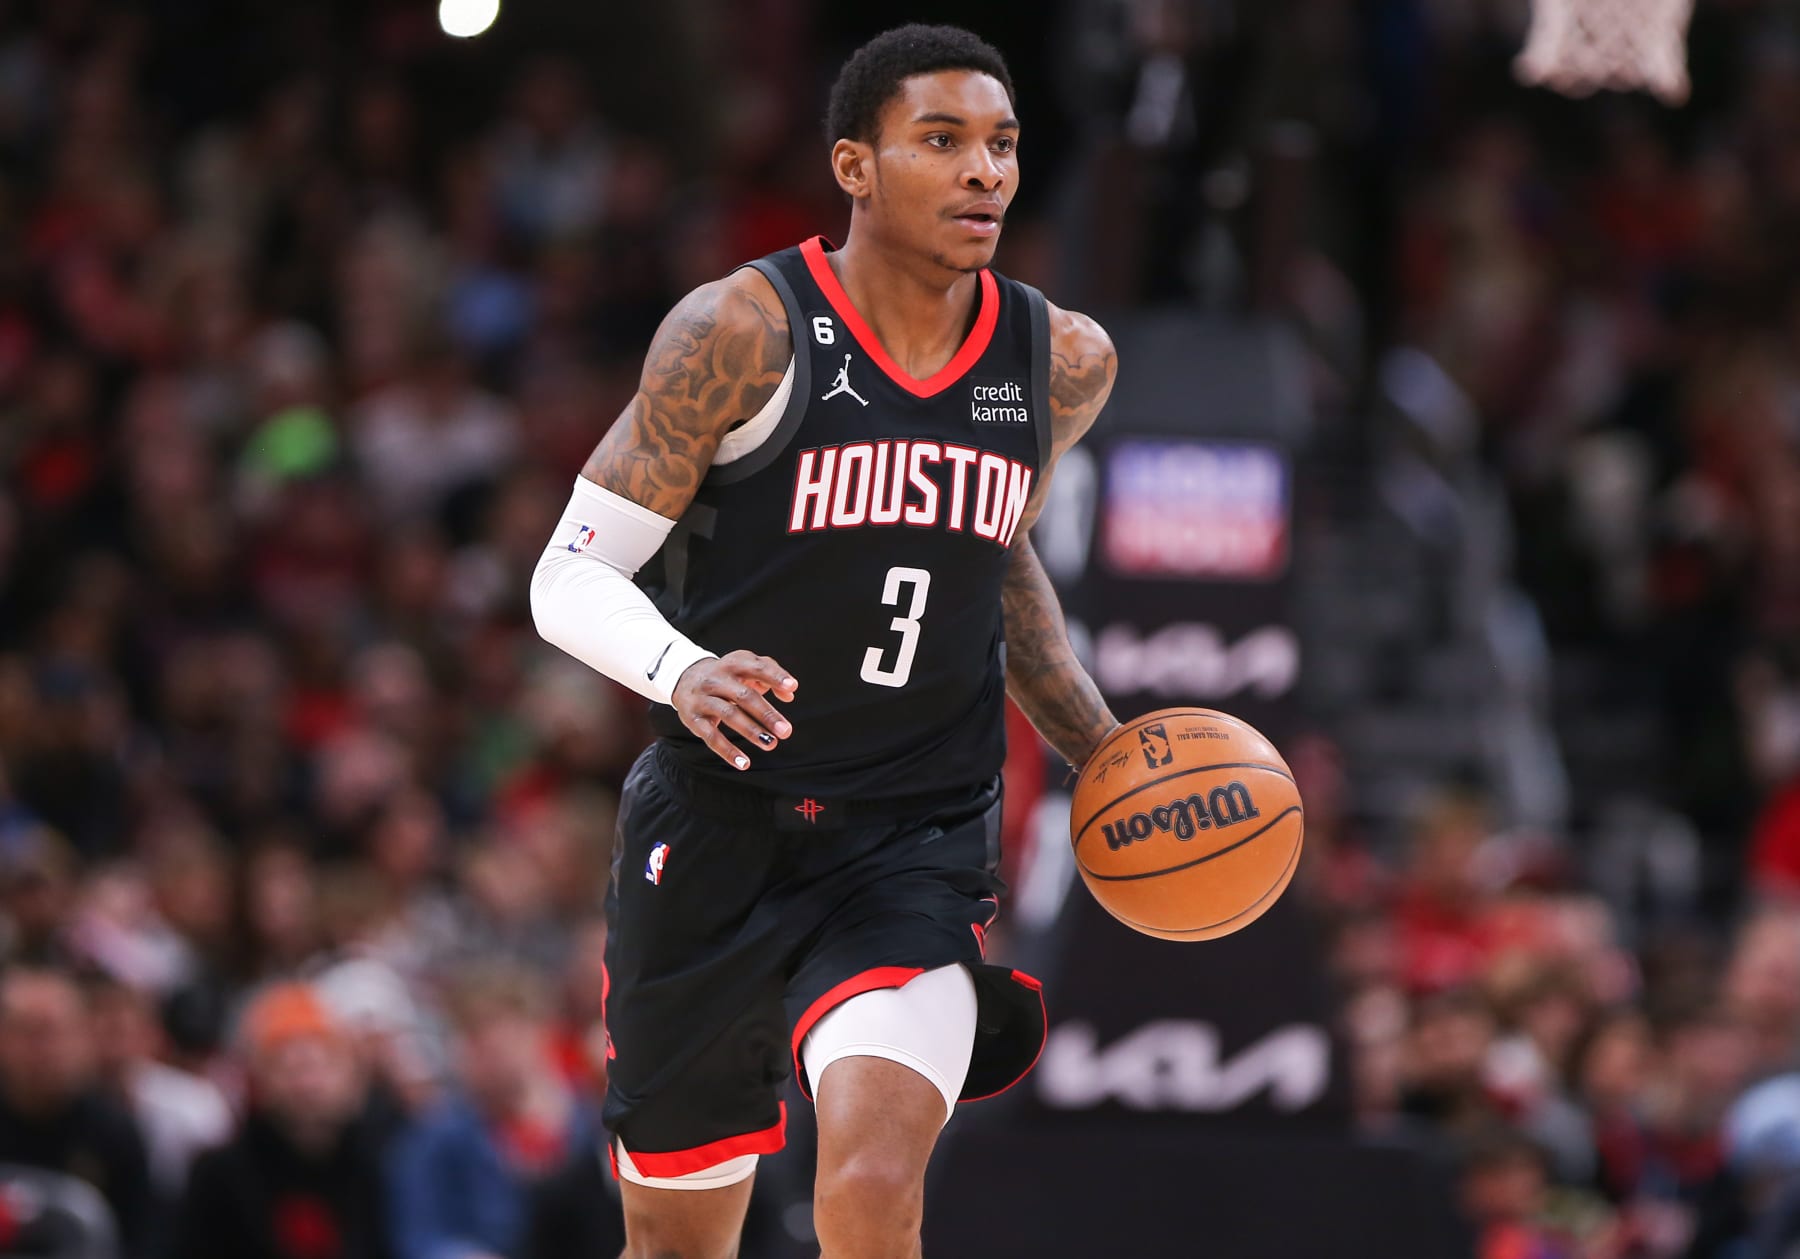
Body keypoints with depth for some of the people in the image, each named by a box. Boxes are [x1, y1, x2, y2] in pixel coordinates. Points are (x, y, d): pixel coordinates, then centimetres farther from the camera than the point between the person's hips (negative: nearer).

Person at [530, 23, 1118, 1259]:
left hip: (915, 845, 1)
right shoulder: (744, 333, -11)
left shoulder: (1061, 363, 3)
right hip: (716, 832, -1)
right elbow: (573, 577, -8)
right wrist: (683, 673, -28)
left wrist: (1104, 749, 14)